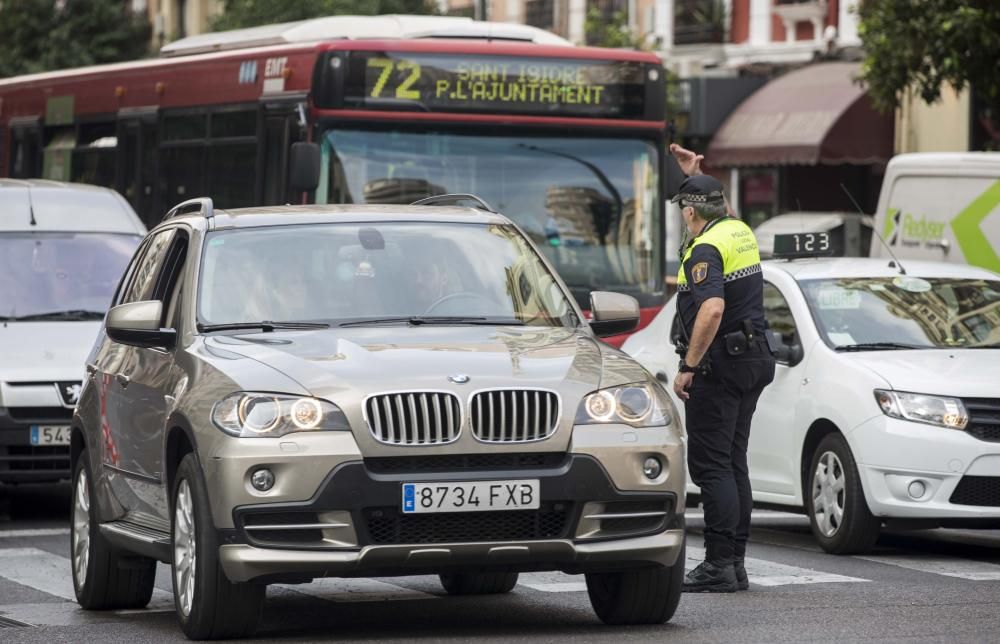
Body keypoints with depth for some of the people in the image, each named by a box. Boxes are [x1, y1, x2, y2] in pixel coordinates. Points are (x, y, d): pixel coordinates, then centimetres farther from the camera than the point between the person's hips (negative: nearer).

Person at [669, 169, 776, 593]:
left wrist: (688, 367, -26)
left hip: (720, 364, -9)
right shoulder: (741, 232, 11)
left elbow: (712, 309, -30)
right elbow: (718, 214, 39)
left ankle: (719, 566, -13)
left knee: (711, 466, -8)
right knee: (733, 464, 12)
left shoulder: (705, 249, -15)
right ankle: (735, 563, 13)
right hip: (753, 362, 9)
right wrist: (694, 175, 42)